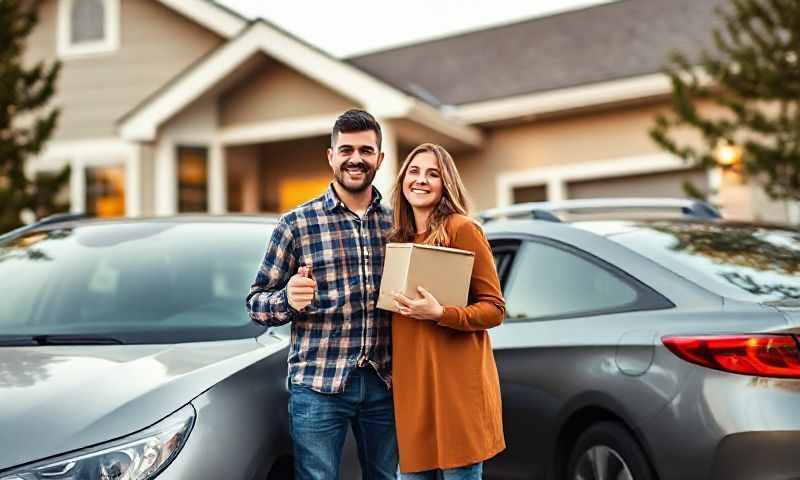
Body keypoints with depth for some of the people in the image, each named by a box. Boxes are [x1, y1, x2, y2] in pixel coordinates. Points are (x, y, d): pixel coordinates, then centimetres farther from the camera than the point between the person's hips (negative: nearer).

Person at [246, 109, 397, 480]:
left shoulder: (396, 223, 8)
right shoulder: (296, 224, -2)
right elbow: (256, 304, -1)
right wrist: (288, 300, -22)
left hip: (384, 384, 3)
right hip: (318, 386, -3)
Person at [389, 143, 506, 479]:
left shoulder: (461, 229, -6)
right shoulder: (399, 238, 15)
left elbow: (494, 309, -8)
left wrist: (439, 314, -21)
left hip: (456, 380, -6)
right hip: (411, 382, 6)